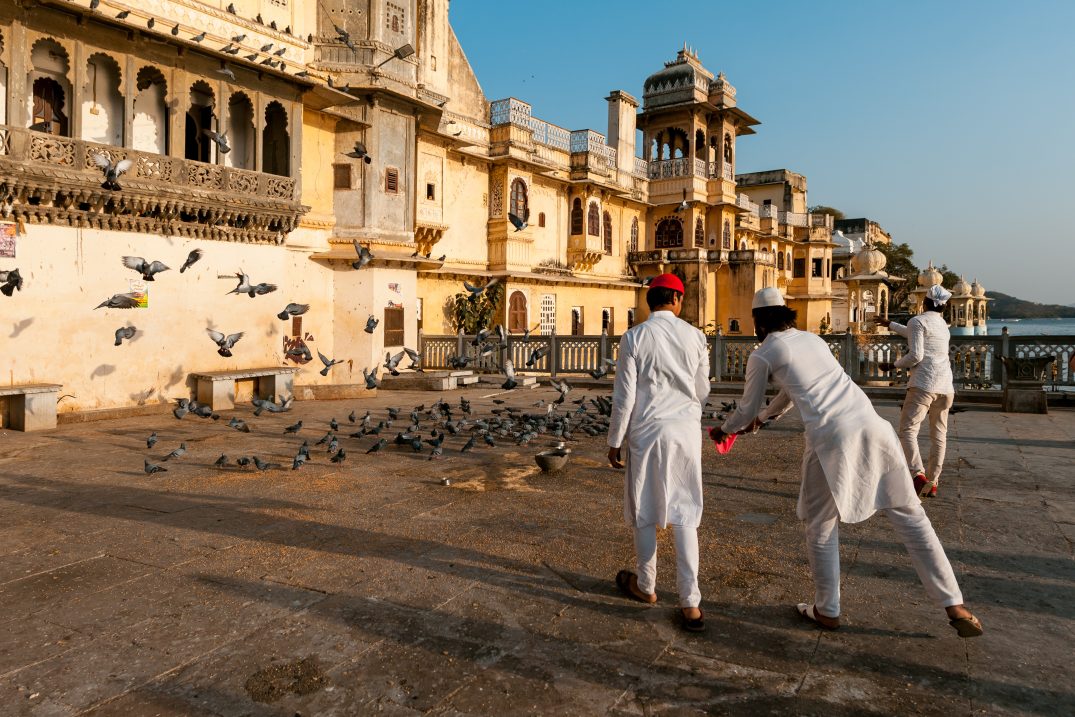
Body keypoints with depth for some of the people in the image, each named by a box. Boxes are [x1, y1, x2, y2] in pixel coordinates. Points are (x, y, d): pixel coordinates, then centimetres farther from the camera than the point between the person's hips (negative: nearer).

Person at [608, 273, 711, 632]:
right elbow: (702, 392, 7)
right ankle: (690, 602, 8)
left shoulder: (633, 338, -9)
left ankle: (646, 585, 31)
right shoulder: (695, 336, -2)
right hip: (686, 431, 2)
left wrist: (614, 441, 0)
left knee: (644, 513, 14)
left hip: (646, 432, -2)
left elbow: (624, 396, -9)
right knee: (684, 515, 8)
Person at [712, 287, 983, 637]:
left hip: (830, 437, -5)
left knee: (821, 527, 13)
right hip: (871, 425, 6)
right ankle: (955, 608, 15)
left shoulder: (762, 355, 7)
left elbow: (746, 408, 18)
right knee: (910, 514, 13)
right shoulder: (813, 339, 25)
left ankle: (827, 611, 22)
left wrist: (724, 429, 38)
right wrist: (764, 415, 54)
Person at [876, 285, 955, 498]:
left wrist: (893, 365, 2)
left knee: (908, 429, -10)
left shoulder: (918, 321, -1)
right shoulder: (943, 324, 22)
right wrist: (890, 325, 52)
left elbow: (916, 355, -12)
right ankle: (932, 483, 14)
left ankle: (918, 474, -28)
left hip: (924, 384, -7)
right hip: (945, 385, 7)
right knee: (939, 434, 11)